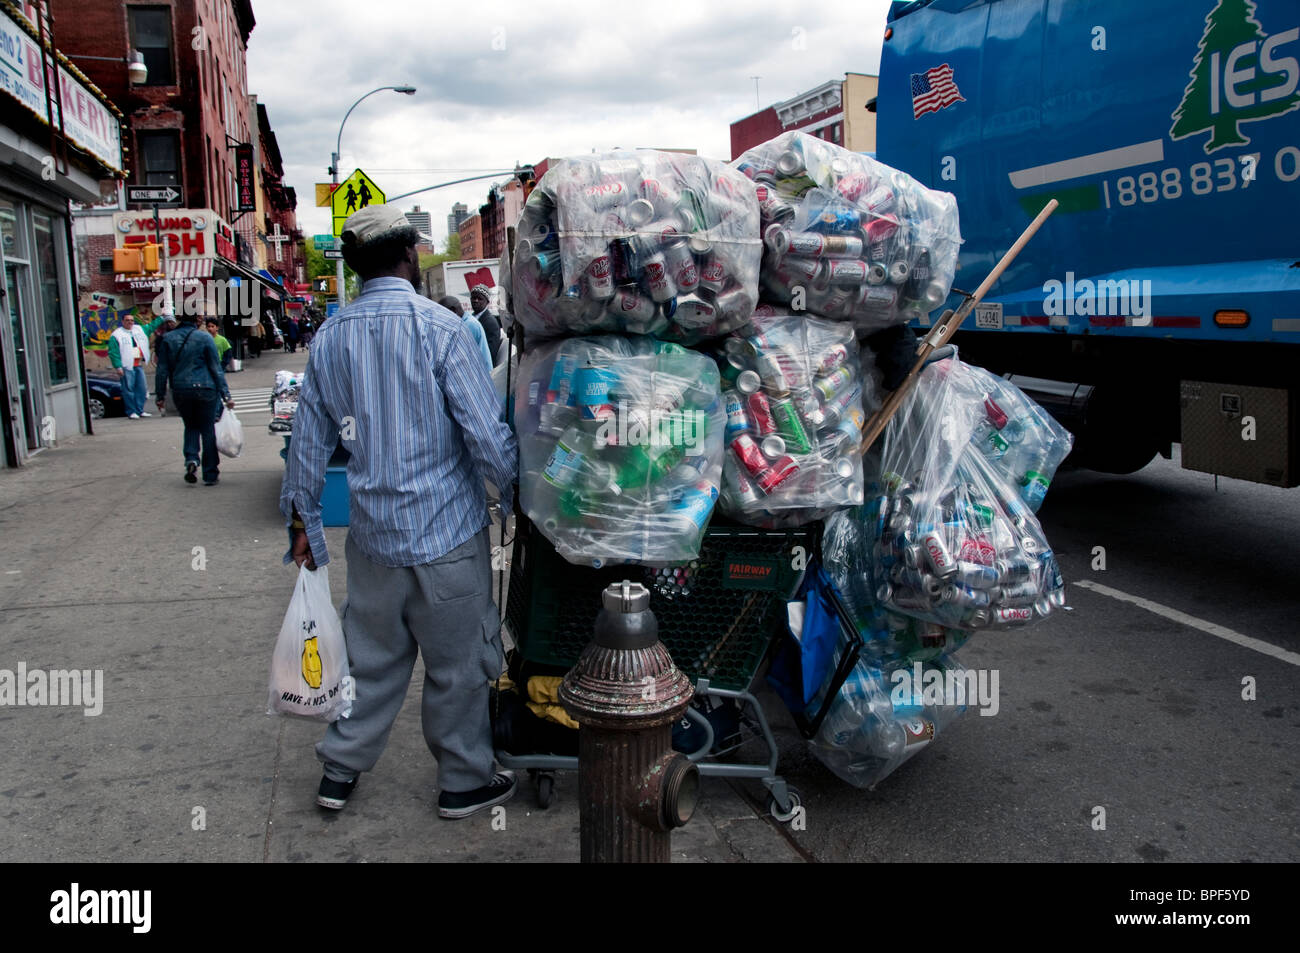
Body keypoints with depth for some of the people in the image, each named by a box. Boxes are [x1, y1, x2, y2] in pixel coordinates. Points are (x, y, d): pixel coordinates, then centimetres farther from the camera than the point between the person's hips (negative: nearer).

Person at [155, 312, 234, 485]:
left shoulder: (168, 339, 4)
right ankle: (210, 475, 8)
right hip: (205, 390, -3)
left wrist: (160, 395, 13)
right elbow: (216, 369, -4)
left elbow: (162, 369, 5)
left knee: (191, 426, 20)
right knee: (208, 429, 6)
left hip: (180, 391, 3)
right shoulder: (205, 338, -5)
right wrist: (226, 395, -2)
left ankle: (191, 459, -6)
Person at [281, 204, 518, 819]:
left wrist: (302, 520, 19)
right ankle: (464, 782, 25)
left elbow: (309, 441, 9)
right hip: (444, 533, -5)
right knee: (457, 665, 10)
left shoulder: (330, 337, 3)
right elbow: (488, 437, -16)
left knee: (372, 654, 21)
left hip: (372, 533, 5)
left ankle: (340, 771, 33)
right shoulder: (442, 329, -14)